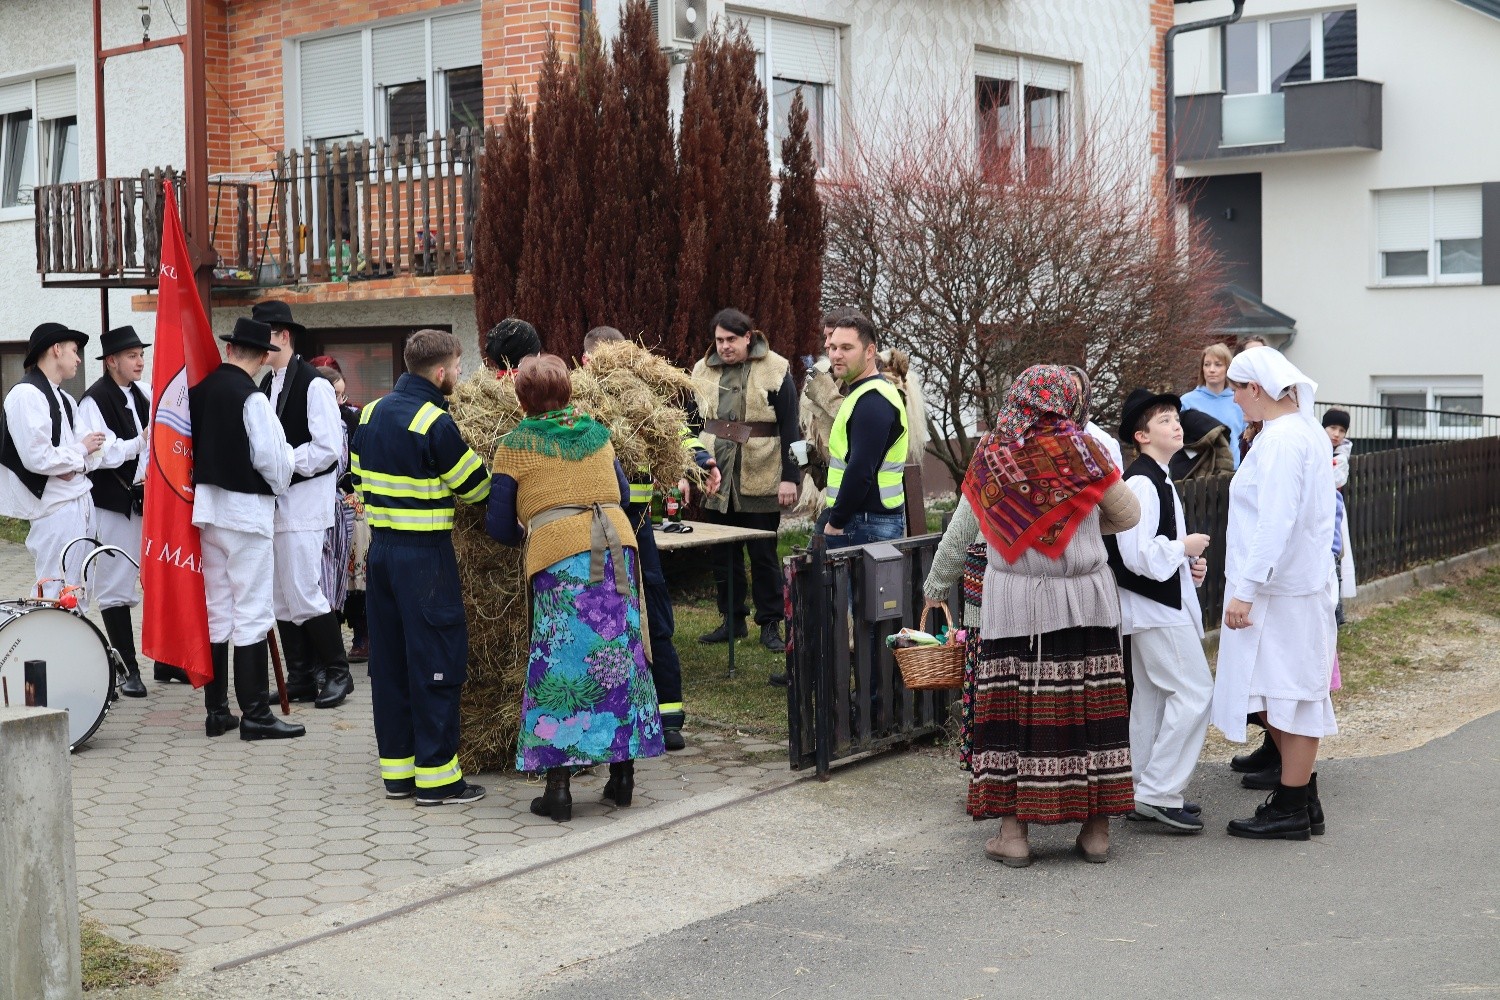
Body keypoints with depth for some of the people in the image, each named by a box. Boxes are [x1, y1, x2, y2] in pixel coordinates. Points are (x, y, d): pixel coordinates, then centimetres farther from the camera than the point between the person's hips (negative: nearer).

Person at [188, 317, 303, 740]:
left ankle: (216, 710, 17)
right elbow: (273, 459, -14)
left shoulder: (200, 389, 4)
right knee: (252, 614, -3)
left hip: (207, 505, 7)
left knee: (216, 610, 12)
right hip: (246, 509, -7)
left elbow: (191, 444, 9)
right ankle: (255, 713, -2)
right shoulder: (252, 398, -15)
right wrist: (278, 487, 6)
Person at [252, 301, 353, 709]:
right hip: (273, 501, 8)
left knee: (304, 593, -9)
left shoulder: (314, 384, -12)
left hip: (304, 502, -8)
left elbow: (329, 449, -17)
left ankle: (337, 673, 4)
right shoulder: (266, 385, 13)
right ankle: (300, 677, 18)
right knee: (281, 595, 10)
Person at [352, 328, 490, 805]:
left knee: (388, 659, 12)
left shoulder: (371, 413, 9)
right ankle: (436, 774, 1)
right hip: (425, 555, -8)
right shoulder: (435, 422, -15)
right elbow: (475, 487, -7)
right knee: (436, 661, -2)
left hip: (380, 546, 8)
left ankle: (396, 769, 18)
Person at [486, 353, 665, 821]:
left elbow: (499, 527, 4)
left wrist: (526, 531, 24)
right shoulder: (597, 435, 15)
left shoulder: (515, 446, 5)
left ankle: (559, 788, 0)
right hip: (617, 544, 4)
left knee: (560, 664, 1)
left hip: (559, 555, -3)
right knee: (621, 655, 9)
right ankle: (622, 776, 16)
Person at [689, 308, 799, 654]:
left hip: (760, 480, -4)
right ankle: (732, 620, 21)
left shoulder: (775, 371, -4)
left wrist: (789, 477, -11)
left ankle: (770, 624, 12)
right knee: (723, 555, 10)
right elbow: (693, 424, 14)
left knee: (764, 555, 3)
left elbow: (789, 428, -6)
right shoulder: (703, 371, 9)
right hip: (715, 479, 4)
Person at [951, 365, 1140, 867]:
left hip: (1011, 600, 1)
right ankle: (1096, 830, 12)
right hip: (1085, 597, 0)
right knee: (1089, 704, 6)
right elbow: (1128, 515, 5)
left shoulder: (989, 454, -1)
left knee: (1011, 707, 4)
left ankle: (1013, 832, 5)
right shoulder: (1078, 447, -5)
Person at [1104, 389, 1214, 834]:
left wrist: (1190, 566, 10)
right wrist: (1186, 547, -13)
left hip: (1160, 603, 11)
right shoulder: (1141, 483, -18)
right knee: (1194, 692, -10)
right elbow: (1138, 554, -26)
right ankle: (1160, 793, -8)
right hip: (1156, 606, -11)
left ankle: (1148, 793, 19)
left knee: (1152, 696, 13)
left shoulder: (1158, 480, 16)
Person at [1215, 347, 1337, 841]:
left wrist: (1245, 590, -23)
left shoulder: (1280, 440, -18)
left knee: (1286, 695, -1)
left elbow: (1275, 523, -24)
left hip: (1279, 591, -10)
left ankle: (1292, 810, 7)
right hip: (1301, 582, 10)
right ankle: (1300, 797, 24)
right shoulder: (1307, 430, 14)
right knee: (1282, 695, 16)